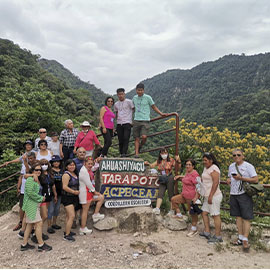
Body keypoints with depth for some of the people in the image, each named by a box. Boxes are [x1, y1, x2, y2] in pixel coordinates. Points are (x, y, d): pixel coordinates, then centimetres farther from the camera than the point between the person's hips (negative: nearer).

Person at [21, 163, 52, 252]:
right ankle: (41, 245, -1)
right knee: (39, 223, -8)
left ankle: (24, 244, 24)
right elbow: (30, 192, -22)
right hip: (31, 204, -10)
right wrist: (41, 198, -14)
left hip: (35, 204, 10)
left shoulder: (37, 180, 15)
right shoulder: (30, 179, -14)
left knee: (30, 224, 15)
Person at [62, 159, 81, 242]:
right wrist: (74, 192, -18)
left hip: (73, 198, 9)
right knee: (72, 216, -12)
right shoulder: (66, 175, -15)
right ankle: (66, 235, -5)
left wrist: (77, 191, 10)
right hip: (67, 198, -9)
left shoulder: (75, 174, 11)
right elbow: (65, 187, -22)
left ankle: (67, 231, 29)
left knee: (69, 216, 17)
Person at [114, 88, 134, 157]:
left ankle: (124, 153, -18)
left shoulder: (129, 101, -1)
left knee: (126, 138, -16)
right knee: (120, 140, 5)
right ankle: (121, 154, 14)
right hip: (119, 124, 4)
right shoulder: (116, 104, 14)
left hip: (127, 123, -4)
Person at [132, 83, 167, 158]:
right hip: (136, 120, 3)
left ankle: (140, 146, 12)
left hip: (145, 120, -3)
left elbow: (154, 107, 6)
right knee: (137, 138, 3)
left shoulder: (148, 97, 0)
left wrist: (161, 113, -2)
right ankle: (136, 153, 9)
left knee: (144, 137, -18)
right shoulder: (134, 98, 11)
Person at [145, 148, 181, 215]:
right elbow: (152, 165, 13)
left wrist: (178, 161, -22)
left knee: (171, 194, 2)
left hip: (170, 178, -3)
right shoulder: (159, 161, 9)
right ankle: (157, 208, -18)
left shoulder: (171, 160, -2)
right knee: (160, 193, -10)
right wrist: (148, 163, -6)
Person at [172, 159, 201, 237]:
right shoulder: (187, 172, 10)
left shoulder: (194, 174, -19)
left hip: (191, 197, -10)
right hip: (184, 195, 10)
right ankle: (179, 214, 28)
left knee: (193, 213, 2)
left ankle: (194, 229, 14)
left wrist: (196, 197, -29)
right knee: (174, 199, 16)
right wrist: (179, 176, 33)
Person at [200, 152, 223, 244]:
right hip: (208, 196, 10)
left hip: (214, 196, -10)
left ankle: (218, 236, 5)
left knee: (216, 215, -3)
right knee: (204, 213, 13)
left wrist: (211, 196, -23)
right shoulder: (206, 168, 15)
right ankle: (207, 232, 23)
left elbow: (216, 183, -21)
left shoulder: (214, 169, -15)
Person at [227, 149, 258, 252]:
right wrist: (229, 180, 2)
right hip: (233, 194, 6)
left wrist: (241, 178, -19)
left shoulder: (248, 166, -7)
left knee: (246, 217, -4)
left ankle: (245, 240, 2)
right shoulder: (231, 166, 12)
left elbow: (255, 179, -11)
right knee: (238, 216, 10)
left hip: (244, 194, -6)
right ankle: (240, 238, 20)